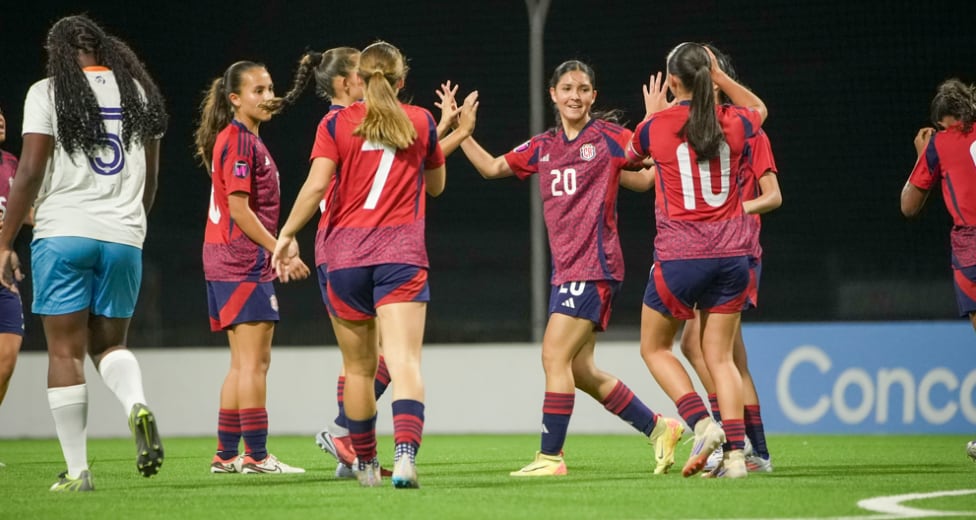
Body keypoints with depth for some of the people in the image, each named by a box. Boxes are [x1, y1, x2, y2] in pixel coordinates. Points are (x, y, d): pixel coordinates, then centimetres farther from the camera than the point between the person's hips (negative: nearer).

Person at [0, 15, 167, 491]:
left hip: (63, 234, -4)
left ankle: (76, 470, -2)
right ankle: (137, 403, -18)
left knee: (65, 351, 1)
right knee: (109, 343, 15)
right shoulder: (139, 93, 11)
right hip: (124, 237, 4)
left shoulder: (48, 93, -2)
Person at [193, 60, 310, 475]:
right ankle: (256, 455, -9)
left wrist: (276, 252, 18)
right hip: (245, 261, -10)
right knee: (254, 361, -9)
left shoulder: (238, 139, 17)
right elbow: (239, 209, -18)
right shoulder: (240, 142, -12)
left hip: (228, 263, 10)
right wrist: (280, 251, -17)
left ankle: (226, 454, 15)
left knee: (244, 363, 12)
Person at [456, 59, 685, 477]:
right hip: (565, 267, 7)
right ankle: (658, 428, 19)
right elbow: (492, 168, 20)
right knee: (581, 370, 8)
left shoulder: (607, 136, -3)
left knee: (555, 356, -12)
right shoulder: (543, 147, 15)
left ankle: (551, 456, -7)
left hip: (595, 266, -7)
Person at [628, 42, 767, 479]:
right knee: (719, 356, 9)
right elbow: (759, 109, 27)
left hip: (680, 258, -3)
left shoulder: (656, 128, -6)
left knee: (654, 348, 14)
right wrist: (719, 76, 20)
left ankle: (702, 423, -6)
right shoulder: (732, 123, 1)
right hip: (732, 254, 3)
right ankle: (735, 453, -2)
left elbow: (631, 156, 18)